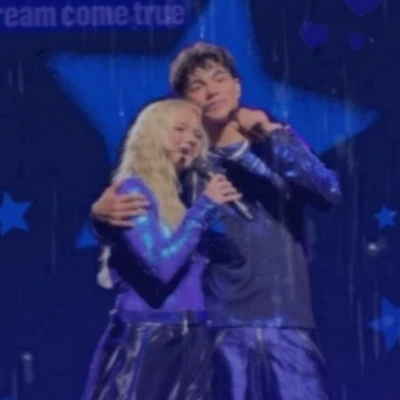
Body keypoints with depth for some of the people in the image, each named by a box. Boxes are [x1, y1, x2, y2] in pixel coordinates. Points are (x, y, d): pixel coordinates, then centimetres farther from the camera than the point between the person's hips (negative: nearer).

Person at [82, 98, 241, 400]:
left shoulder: (181, 196, 18)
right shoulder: (133, 191, -6)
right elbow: (161, 265, -19)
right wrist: (204, 207, -14)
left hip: (189, 345, 8)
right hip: (146, 345, -8)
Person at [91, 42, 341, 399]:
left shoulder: (278, 143, 10)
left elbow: (329, 193, -5)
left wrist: (272, 137, -10)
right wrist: (103, 212, -12)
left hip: (289, 324, 0)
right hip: (223, 330, 0)